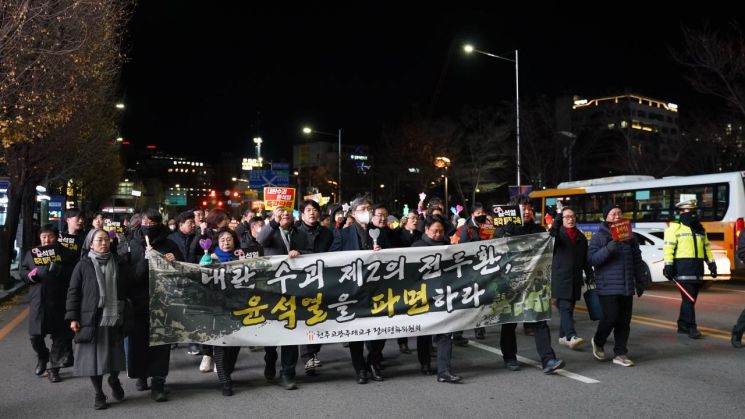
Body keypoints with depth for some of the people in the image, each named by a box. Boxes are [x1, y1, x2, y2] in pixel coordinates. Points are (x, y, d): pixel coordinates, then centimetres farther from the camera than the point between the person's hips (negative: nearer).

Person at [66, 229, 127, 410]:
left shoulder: (116, 263, 8)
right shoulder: (84, 265, 0)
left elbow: (124, 289, 14)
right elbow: (73, 292, 0)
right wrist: (73, 317, -6)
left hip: (114, 318, 2)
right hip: (92, 319, -2)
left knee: (114, 354, 7)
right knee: (94, 357, 2)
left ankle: (114, 381, 35)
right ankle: (99, 394, 17)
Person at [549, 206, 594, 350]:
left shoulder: (581, 237, 17)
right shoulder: (558, 233, 1)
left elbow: (585, 259, 20)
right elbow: (551, 236, -24)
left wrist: (590, 275, 12)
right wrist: (556, 223, -38)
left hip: (575, 279, 6)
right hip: (561, 278, -6)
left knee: (569, 308, 11)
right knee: (565, 307, -14)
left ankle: (563, 336, 20)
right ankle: (571, 337, -23)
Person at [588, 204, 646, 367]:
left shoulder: (630, 236, 13)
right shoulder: (599, 237, -3)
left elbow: (637, 260, 18)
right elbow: (592, 258, -13)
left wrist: (640, 281, 16)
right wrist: (608, 249, -27)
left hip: (627, 287, 5)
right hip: (608, 287, -5)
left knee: (624, 322, 6)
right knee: (611, 318, -10)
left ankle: (620, 354, 16)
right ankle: (598, 342, 18)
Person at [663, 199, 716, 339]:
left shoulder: (700, 229, 18)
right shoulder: (675, 228, -3)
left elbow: (707, 247, 22)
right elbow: (668, 248, -9)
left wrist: (711, 263, 13)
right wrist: (669, 265, -15)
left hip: (697, 269, 7)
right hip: (683, 267, -7)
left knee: (691, 298, 10)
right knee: (688, 298, -10)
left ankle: (682, 325, 20)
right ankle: (691, 328, -9)